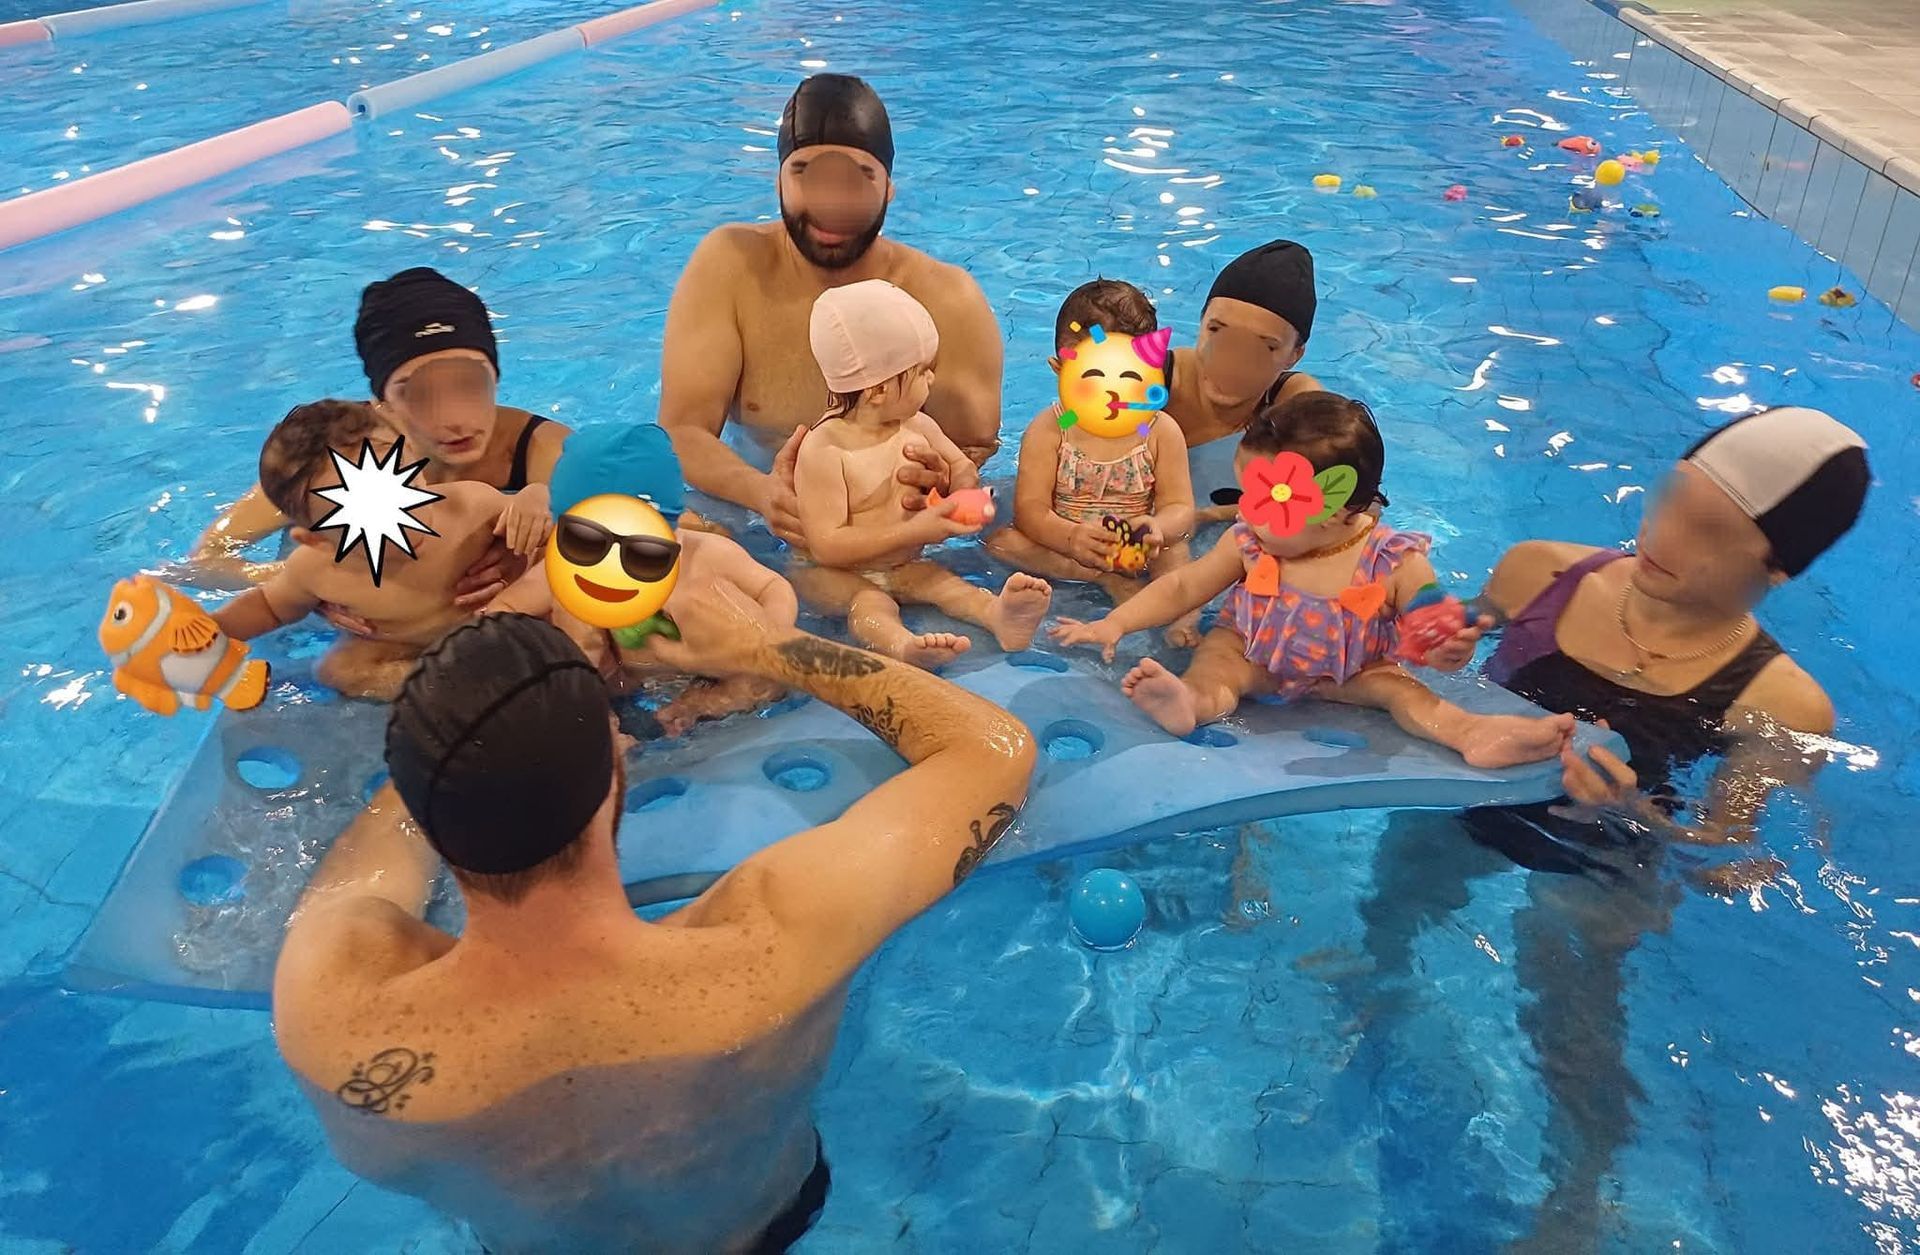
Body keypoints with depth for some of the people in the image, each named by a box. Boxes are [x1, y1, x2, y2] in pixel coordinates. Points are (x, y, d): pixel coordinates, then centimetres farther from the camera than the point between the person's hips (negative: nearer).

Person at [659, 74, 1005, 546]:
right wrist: (761, 492, -36)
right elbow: (682, 430, -13)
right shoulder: (730, 265, -8)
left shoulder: (947, 300, -10)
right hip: (762, 525, 0)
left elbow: (974, 453, -10)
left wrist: (942, 485, -37)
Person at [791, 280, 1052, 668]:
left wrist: (966, 495, -9)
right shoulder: (823, 450, -22)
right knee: (870, 602, -34)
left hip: (903, 565, 6)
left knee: (943, 583, -22)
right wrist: (914, 531, -26)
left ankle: (998, 614, -49)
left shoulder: (918, 427, -1)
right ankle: (901, 643, -64)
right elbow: (827, 546, -24)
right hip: (834, 574, -6)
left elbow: (962, 468, 18)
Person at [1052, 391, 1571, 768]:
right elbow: (1182, 587, -4)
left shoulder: (1395, 563, -20)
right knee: (1216, 658, -29)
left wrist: (1447, 650, -40)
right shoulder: (1249, 543, -13)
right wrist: (1115, 624, -12)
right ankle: (1194, 701, -58)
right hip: (1249, 657, -1)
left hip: (1345, 674, 1)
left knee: (1395, 686, -23)